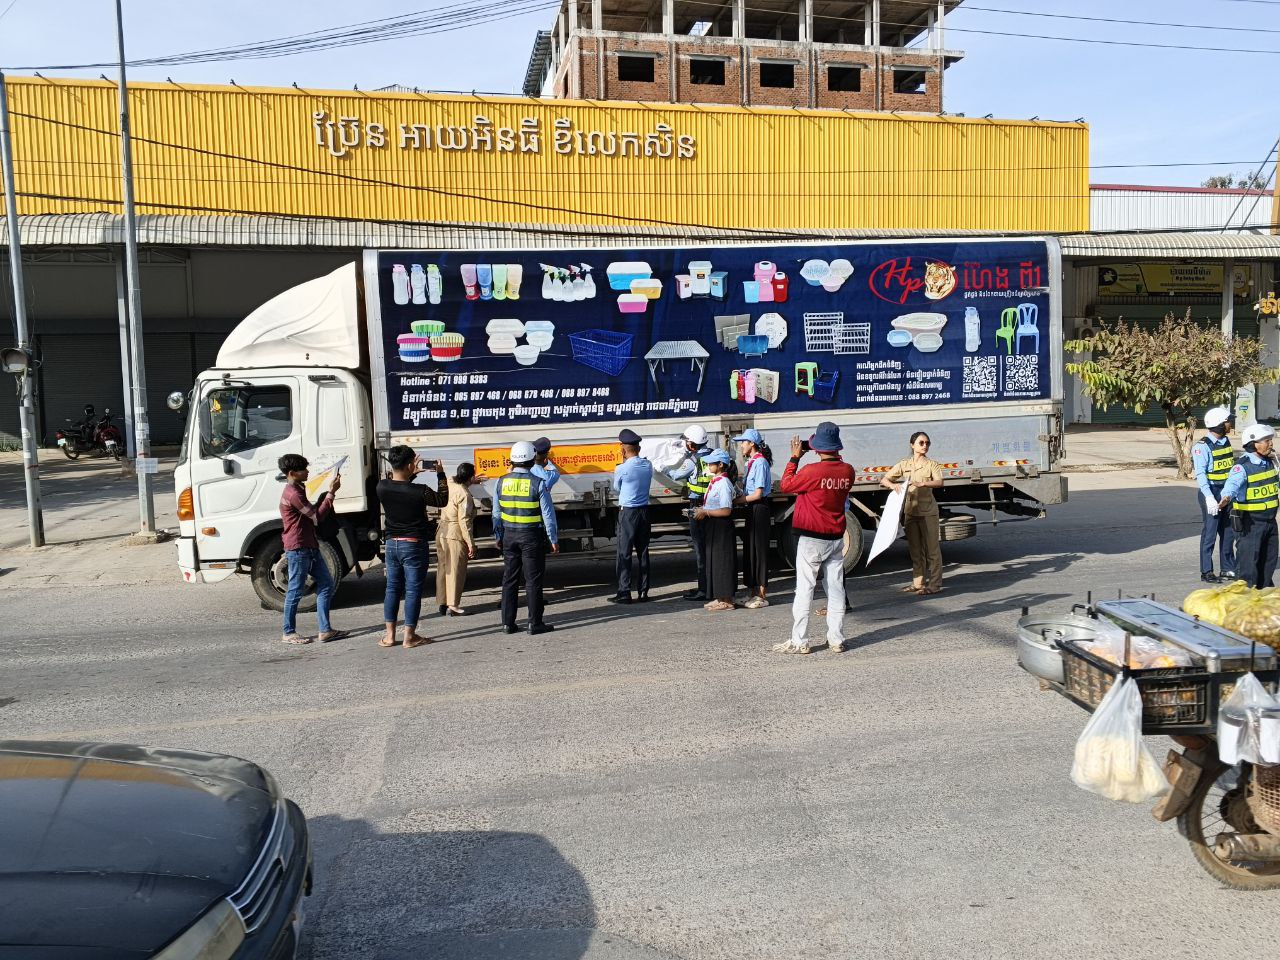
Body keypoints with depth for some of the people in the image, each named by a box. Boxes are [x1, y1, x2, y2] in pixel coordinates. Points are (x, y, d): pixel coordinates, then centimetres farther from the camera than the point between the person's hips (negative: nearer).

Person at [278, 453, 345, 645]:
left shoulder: (297, 490, 16)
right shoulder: (292, 494, -18)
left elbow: (313, 511, 22)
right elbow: (317, 516, -17)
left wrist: (327, 492, 11)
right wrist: (331, 492, -12)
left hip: (310, 547, 10)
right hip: (298, 549, -10)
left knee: (326, 584, 7)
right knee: (296, 591, 0)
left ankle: (325, 630, 10)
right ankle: (289, 633, 12)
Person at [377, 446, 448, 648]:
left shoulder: (382, 487, -8)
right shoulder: (420, 491, -19)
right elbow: (442, 500, -1)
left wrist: (410, 474, 13)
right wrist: (440, 474, 3)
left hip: (391, 544, 5)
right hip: (414, 545, -5)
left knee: (392, 588, 15)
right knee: (413, 590, 3)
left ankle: (389, 635, 17)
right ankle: (409, 636, 7)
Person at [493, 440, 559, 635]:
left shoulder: (502, 482, 1)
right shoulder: (538, 483, -12)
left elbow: (496, 513, 7)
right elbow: (548, 514, -10)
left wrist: (498, 537, 17)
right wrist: (554, 539, -2)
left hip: (509, 535, 4)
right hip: (532, 536, -4)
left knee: (509, 579, 11)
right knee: (533, 580, 2)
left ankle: (508, 622, 14)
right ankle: (535, 623, 4)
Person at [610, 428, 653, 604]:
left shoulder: (622, 469, -14)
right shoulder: (648, 465, 0)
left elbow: (616, 487, 3)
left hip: (627, 512, -5)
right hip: (644, 510, 5)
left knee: (624, 553, 0)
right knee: (643, 552, 11)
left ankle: (624, 593, 0)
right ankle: (643, 591, 14)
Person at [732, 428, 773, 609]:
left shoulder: (760, 462, -16)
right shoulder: (752, 462, 13)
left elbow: (758, 494, -18)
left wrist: (738, 501, -11)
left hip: (759, 509, -10)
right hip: (752, 509, 10)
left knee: (758, 550, -4)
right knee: (749, 549, 13)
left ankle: (761, 596, 2)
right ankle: (752, 591, 22)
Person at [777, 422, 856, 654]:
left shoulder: (812, 471, -18)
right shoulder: (847, 471, -2)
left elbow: (785, 485, -5)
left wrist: (795, 457, 1)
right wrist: (833, 456, 12)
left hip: (811, 539, -5)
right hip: (836, 539, 5)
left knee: (804, 589, 0)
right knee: (836, 589, 10)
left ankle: (799, 641, 4)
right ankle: (836, 639, 15)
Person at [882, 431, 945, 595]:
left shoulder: (932, 464, -1)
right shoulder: (904, 464, 8)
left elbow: (939, 482, -19)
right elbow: (884, 480, 4)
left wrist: (922, 484, -35)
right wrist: (892, 485, -19)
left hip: (928, 512, -4)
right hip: (910, 512, 4)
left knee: (932, 549, -1)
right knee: (915, 550, 10)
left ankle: (935, 584, 2)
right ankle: (918, 583, 19)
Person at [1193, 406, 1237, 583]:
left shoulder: (1226, 441, 10)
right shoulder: (1202, 446, -14)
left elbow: (1232, 467, 18)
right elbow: (1200, 474, -19)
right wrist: (1209, 497, -26)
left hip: (1226, 493, 7)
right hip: (1211, 493, -7)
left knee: (1228, 532, 13)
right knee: (1210, 533, -1)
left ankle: (1228, 569, 24)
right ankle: (1206, 572, 7)